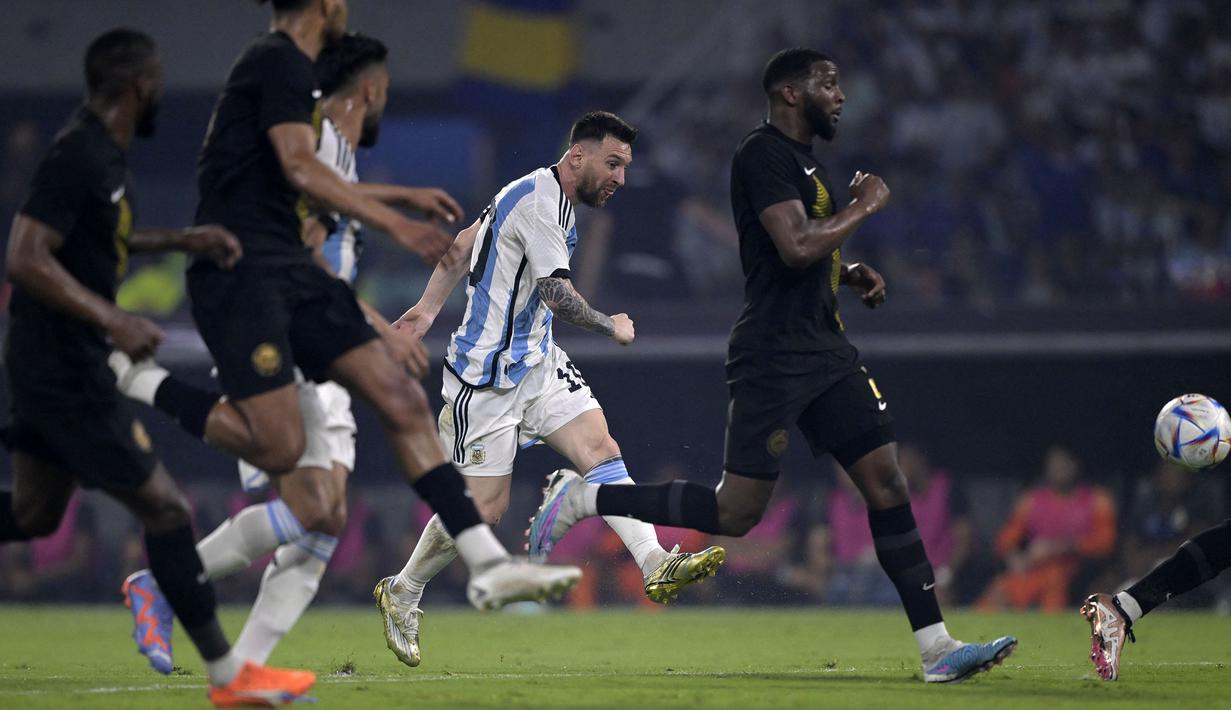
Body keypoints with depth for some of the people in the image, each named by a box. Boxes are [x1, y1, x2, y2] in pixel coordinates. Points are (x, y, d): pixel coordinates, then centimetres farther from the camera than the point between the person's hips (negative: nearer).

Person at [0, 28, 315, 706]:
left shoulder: (101, 152, 10)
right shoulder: (78, 156, -20)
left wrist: (182, 239, 18)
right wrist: (113, 320, -30)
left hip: (56, 363, 10)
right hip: (64, 367, -10)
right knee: (164, 507, -5)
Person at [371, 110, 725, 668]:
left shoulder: (542, 197, 13)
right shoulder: (540, 200, -18)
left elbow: (463, 244, 21)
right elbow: (557, 294, -24)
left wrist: (429, 307, 24)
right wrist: (613, 328, -8)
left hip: (536, 361, 9)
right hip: (487, 374, -9)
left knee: (601, 448, -12)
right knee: (483, 508, -3)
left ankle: (657, 566, -25)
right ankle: (401, 595, 18)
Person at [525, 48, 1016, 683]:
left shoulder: (808, 165, 19)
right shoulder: (762, 155, -12)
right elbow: (796, 248, -24)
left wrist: (851, 274, 14)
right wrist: (864, 206, -10)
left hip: (826, 351, 9)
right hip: (773, 360, -9)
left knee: (887, 483, 0)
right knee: (734, 513, -8)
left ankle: (936, 648, -2)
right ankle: (583, 498, 7)